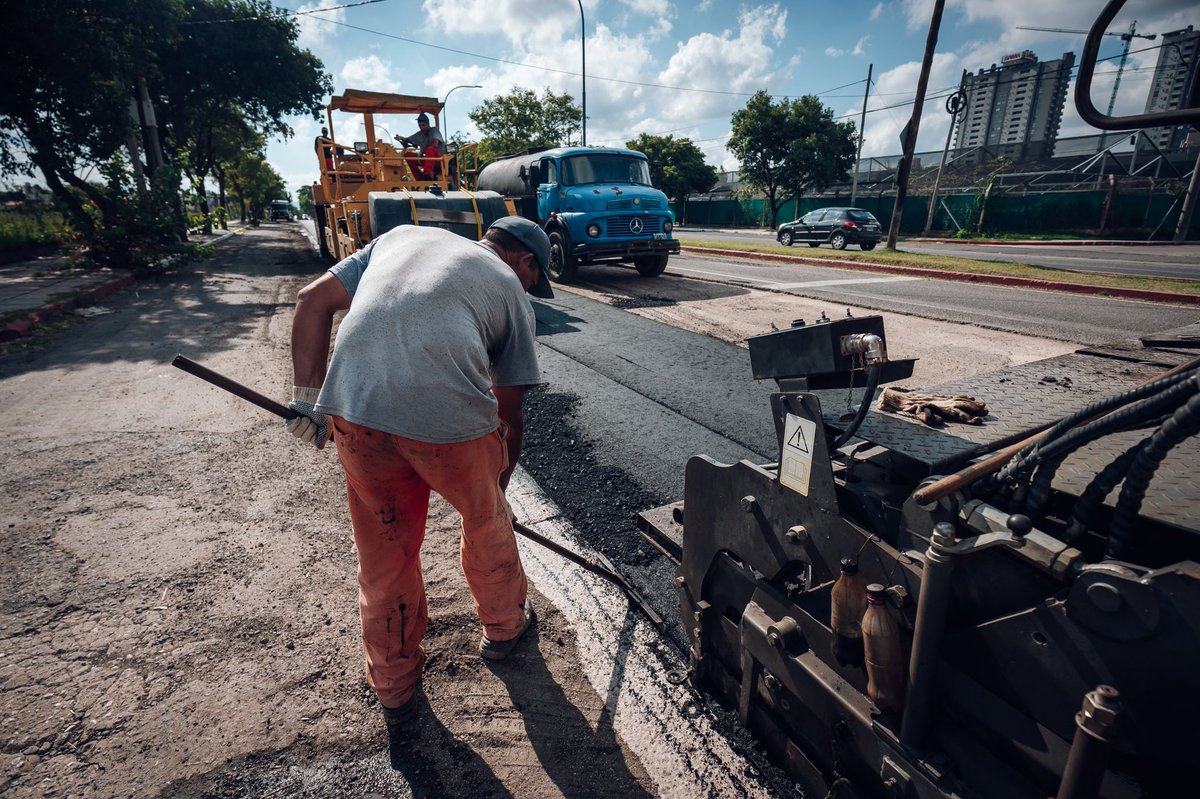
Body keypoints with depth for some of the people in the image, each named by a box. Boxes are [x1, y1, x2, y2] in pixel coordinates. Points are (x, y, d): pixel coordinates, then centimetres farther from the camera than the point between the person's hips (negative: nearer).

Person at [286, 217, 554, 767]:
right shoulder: (510, 289, 19)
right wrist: (497, 486, 32)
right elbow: (509, 417, 18)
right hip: (450, 414, -3)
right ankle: (504, 627, 51)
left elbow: (313, 301, 20)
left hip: (354, 408, 4)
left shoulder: (403, 235, 30)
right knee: (486, 521, 26)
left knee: (383, 557, 21)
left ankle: (395, 697, 42)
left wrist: (307, 398, 19)